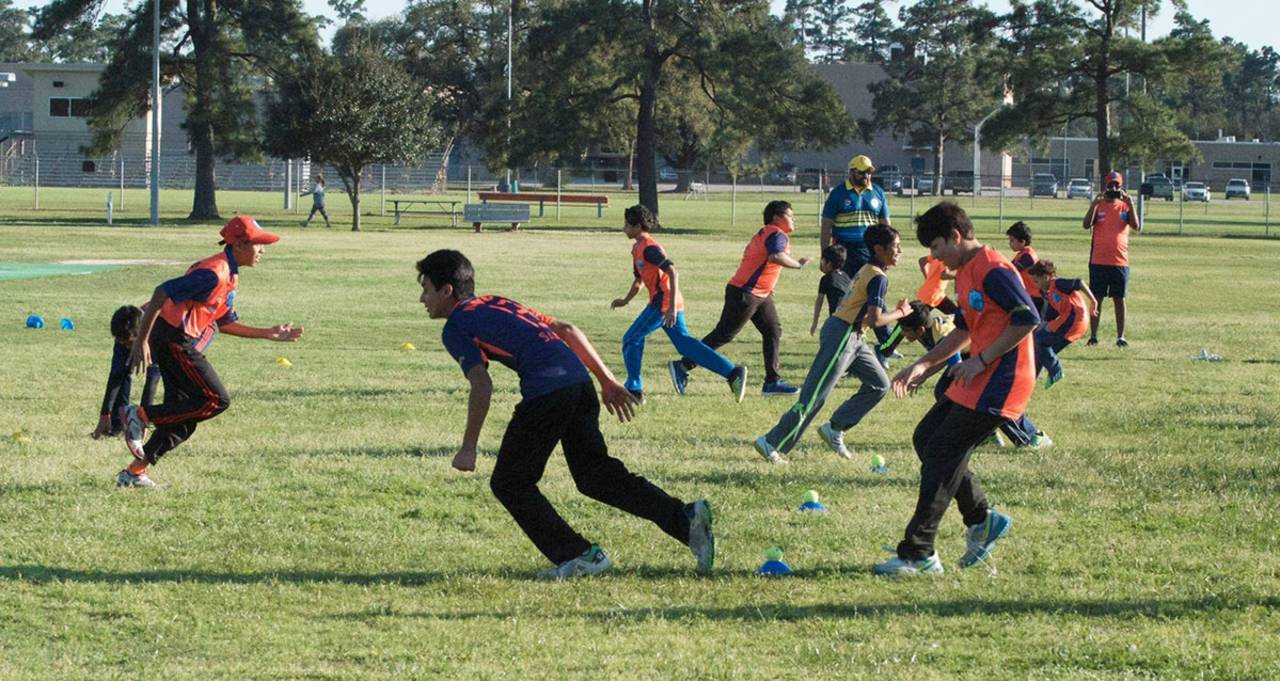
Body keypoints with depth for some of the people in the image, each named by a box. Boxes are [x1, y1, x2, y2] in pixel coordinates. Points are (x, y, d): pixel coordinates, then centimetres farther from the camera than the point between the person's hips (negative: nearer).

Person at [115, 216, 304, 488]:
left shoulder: (229, 276, 16)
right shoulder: (214, 273, -17)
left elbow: (226, 323, 23)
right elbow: (162, 293, -22)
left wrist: (270, 333, 20)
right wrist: (141, 341, -22)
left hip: (182, 342, 10)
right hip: (174, 340, -10)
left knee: (182, 418, 10)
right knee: (217, 400, -12)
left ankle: (135, 472, 13)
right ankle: (141, 415, -10)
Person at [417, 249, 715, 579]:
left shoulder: (455, 328, 5)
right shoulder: (497, 304, 29)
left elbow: (482, 386, -9)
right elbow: (567, 330, 25)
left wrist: (468, 448, -3)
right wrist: (607, 380, 26)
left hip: (546, 392, -8)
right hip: (580, 381, 8)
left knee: (509, 483, 8)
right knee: (596, 474, 16)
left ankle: (579, 555, 2)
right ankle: (686, 518, 2)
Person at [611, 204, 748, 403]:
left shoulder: (649, 248, -15)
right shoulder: (637, 249, 16)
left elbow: (672, 273, -23)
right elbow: (639, 279, 31)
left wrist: (672, 307, -27)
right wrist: (626, 300, 24)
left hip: (663, 303, -10)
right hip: (668, 304, 10)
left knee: (631, 339, -2)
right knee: (684, 343, 9)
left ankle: (634, 390, 4)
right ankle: (733, 373, 5)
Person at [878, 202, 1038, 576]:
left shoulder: (993, 270, -17)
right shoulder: (965, 272, 15)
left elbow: (1028, 319, -23)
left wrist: (982, 360, -20)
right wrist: (924, 365, 20)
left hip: (999, 382, -10)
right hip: (975, 382, 10)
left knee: (942, 454, -9)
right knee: (926, 439, 12)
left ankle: (919, 555, -6)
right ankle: (982, 519, 18)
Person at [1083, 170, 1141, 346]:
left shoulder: (1125, 206, 5)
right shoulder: (1098, 206, 4)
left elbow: (1137, 227, -8)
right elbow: (1087, 225, -11)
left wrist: (1130, 204, -16)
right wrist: (1094, 204, -21)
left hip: (1119, 261, 0)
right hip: (1098, 261, 0)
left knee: (1119, 299, 4)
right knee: (1096, 298, 2)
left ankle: (1120, 337, 8)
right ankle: (1093, 335, 6)